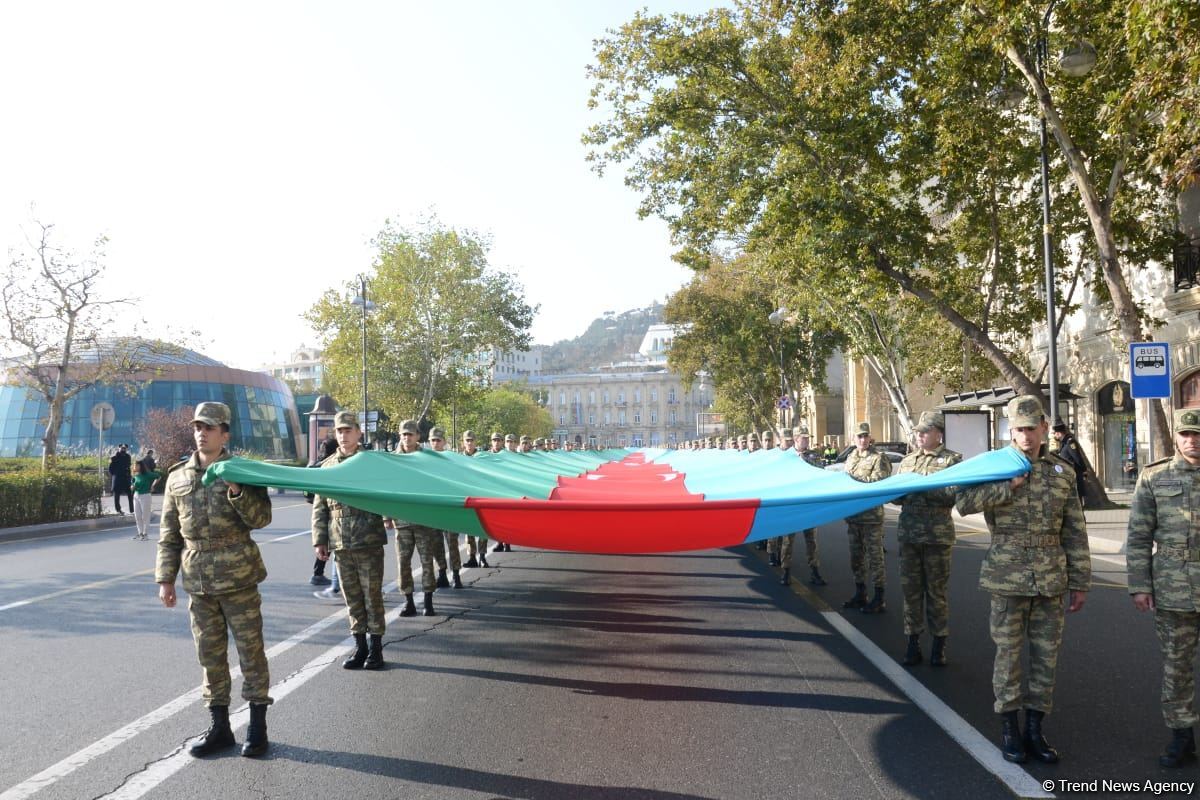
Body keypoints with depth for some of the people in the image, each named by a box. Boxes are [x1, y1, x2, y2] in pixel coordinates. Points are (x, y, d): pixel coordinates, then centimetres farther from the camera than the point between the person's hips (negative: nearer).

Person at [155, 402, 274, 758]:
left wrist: (237, 491, -23)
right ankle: (219, 726, 22)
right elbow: (169, 533, 12)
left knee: (250, 649, 2)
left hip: (238, 577, -3)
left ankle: (257, 726, 12)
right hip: (198, 581, 4)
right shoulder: (178, 477, 9)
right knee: (210, 655, 10)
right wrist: (165, 578, 7)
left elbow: (261, 518, -9)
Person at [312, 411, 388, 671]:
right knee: (352, 598, 10)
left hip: (369, 542, -3)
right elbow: (319, 507, 10)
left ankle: (375, 648, 13)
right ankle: (360, 647, 22)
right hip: (340, 544, 3)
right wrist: (319, 540, 6)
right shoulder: (327, 466, 8)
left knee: (372, 595, 3)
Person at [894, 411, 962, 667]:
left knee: (937, 591, 5)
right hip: (909, 534, 4)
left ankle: (939, 644, 16)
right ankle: (913, 643, 16)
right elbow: (896, 496, 16)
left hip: (938, 536, -4)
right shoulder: (908, 460, 14)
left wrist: (921, 486, -20)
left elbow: (952, 496, -13)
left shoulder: (952, 460, -2)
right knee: (910, 589, 7)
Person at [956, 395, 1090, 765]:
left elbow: (1075, 532, 9)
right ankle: (1009, 728, 17)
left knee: (1046, 655, 8)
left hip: (1051, 581, 3)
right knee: (1008, 654, 4)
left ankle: (1035, 729, 21)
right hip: (1008, 579, -3)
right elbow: (963, 504, -16)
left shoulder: (1062, 472, 6)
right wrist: (1008, 485, -21)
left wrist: (1080, 582, 7)